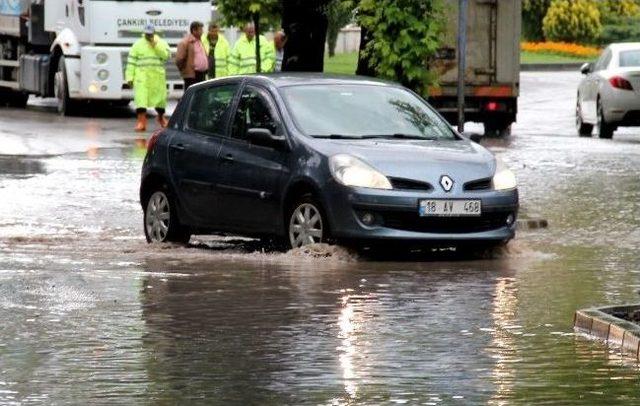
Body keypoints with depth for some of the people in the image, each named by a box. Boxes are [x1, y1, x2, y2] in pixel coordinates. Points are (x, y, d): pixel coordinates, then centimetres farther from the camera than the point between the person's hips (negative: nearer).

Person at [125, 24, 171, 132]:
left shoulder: (161, 43, 8)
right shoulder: (138, 45, 5)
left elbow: (166, 54, -10)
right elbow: (131, 62, 3)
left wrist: (155, 45, -15)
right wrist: (130, 77, -4)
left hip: (158, 77, 2)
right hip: (142, 76, -2)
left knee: (160, 97, 13)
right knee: (141, 98, -12)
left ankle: (161, 117, 38)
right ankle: (141, 121, -12)